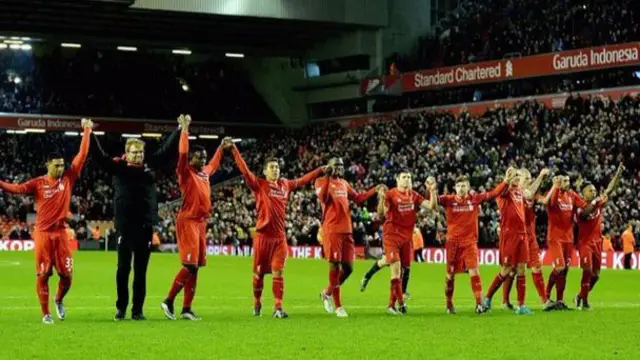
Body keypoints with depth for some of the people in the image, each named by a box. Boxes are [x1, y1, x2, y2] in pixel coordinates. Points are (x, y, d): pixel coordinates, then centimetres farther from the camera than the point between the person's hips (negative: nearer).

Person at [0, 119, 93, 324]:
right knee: (43, 275, 1)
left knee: (67, 275, 1)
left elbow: (82, 155, 4)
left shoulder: (68, 178, 4)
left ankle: (59, 300, 30)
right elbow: (17, 189, -13)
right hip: (43, 233, -2)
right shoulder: (38, 183, -2)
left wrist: (87, 131, 4)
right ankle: (45, 313, 11)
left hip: (61, 232, 2)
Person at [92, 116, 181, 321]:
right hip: (124, 224, -2)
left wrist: (180, 130, 17)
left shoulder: (151, 165, 8)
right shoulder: (118, 166, 0)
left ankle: (137, 310, 13)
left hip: (145, 225, 2)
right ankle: (121, 308, 16)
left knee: (141, 270, 7)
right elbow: (99, 155, -5)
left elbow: (167, 149, 15)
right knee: (123, 268, 5)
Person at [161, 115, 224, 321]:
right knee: (190, 265, -14)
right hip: (188, 222, -8)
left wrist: (221, 148, 45)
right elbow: (182, 154, -20)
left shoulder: (205, 173, 16)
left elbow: (214, 164, 37)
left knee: (195, 267, 7)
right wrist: (184, 130, -20)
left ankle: (186, 308, 10)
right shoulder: (186, 173, -6)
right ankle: (169, 301, -5)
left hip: (201, 223, 8)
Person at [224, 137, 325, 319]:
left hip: (280, 236, 3)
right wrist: (233, 149, -18)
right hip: (263, 234, -3)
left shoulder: (285, 185, 13)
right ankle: (257, 304, 23)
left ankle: (278, 307, -5)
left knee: (278, 272, -4)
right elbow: (244, 170, -10)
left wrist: (321, 170, 36)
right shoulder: (259, 184, -1)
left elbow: (302, 180, 28)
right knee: (259, 272, 6)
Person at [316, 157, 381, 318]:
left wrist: (375, 190, 26)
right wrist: (327, 178, -20)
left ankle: (327, 293, 26)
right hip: (332, 230, -7)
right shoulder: (322, 181, -2)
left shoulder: (344, 183, 19)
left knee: (348, 267, 4)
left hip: (347, 230, 7)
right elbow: (323, 198, -20)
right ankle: (338, 306, 0)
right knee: (335, 266, -6)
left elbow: (357, 198, 30)